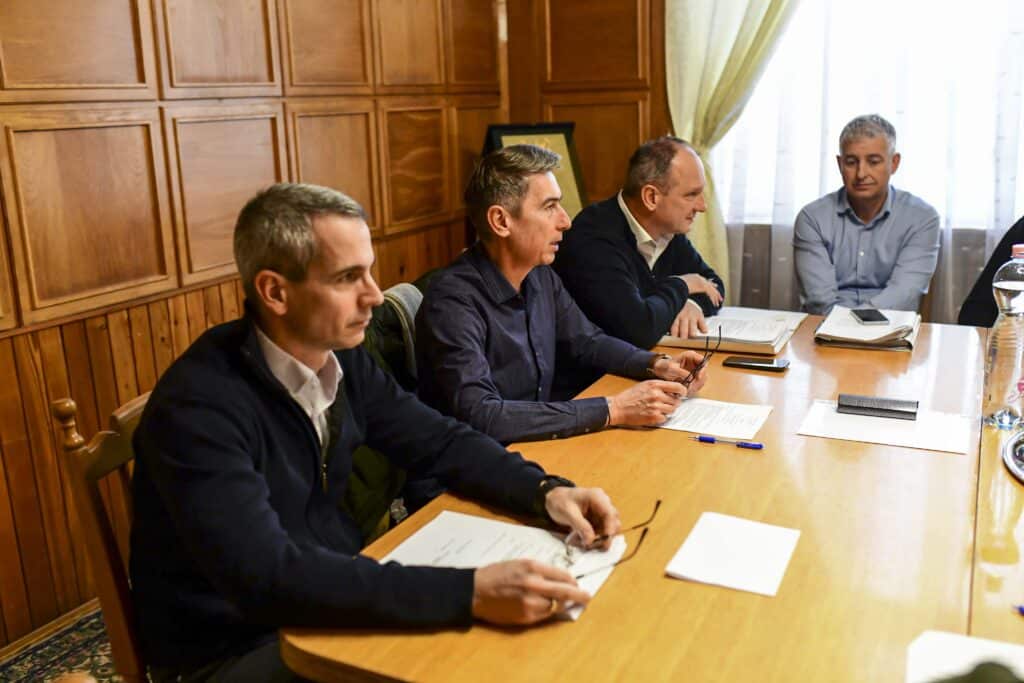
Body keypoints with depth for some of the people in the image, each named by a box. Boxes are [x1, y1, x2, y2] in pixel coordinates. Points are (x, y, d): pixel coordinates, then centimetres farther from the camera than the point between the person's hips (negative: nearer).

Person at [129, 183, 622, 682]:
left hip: (333, 597, 7)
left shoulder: (340, 356, -5)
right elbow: (266, 578, -36)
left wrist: (545, 491, -14)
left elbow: (439, 441, 4)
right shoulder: (198, 406, -27)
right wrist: (469, 593, -42)